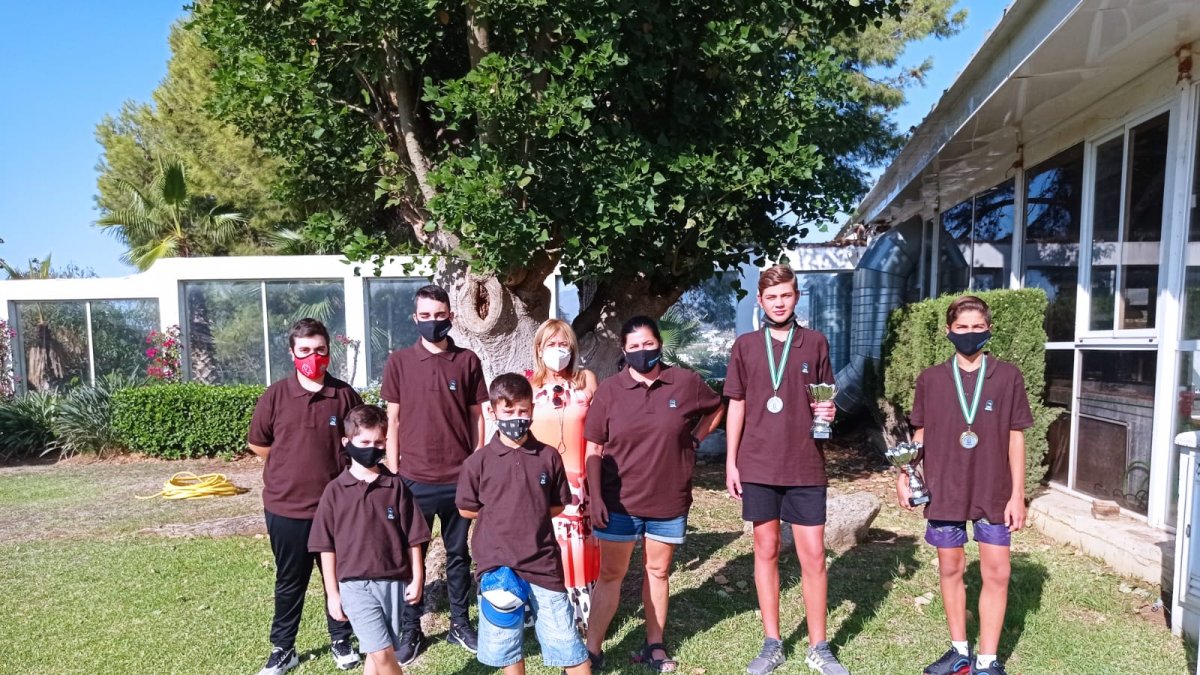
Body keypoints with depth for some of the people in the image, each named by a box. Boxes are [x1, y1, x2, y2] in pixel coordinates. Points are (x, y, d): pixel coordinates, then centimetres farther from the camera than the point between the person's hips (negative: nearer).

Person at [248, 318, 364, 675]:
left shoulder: (345, 395, -4)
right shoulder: (275, 395, -5)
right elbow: (257, 444, 6)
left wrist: (335, 461, 1)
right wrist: (293, 463, 5)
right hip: (286, 507, 0)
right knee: (289, 583, 15)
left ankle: (341, 641, 33)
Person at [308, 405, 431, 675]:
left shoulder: (396, 486, 1)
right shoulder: (335, 490, -1)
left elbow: (412, 537, 5)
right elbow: (327, 547, 2)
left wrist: (417, 578, 2)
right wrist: (332, 592, 1)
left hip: (393, 581, 2)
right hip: (354, 584, -2)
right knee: (382, 653, -9)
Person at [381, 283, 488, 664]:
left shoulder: (468, 361, 0)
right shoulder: (399, 362, 0)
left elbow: (477, 417, 5)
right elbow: (393, 421, 3)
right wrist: (392, 474, 0)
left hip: (460, 478, 0)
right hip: (414, 479, 0)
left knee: (458, 554, 13)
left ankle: (460, 624, 27)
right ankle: (411, 629, 24)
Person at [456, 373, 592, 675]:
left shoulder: (549, 457, -1)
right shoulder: (479, 462, -5)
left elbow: (558, 505, 9)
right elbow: (466, 509, 4)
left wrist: (528, 514, 1)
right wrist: (499, 516, 2)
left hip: (543, 562, 1)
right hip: (497, 565, 0)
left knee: (567, 639, 8)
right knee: (506, 646, 14)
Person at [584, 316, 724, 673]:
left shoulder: (686, 382, -4)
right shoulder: (609, 390, -6)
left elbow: (716, 408, 15)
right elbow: (594, 450, -3)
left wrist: (693, 440, 3)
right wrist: (595, 498, -8)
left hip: (669, 500, 1)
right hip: (619, 502, -1)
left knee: (657, 571, 15)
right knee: (610, 574, 7)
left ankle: (655, 646, 29)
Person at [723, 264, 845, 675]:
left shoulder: (815, 343, 3)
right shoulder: (745, 346, 3)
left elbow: (825, 400, 13)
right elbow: (736, 407, 6)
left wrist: (827, 412, -11)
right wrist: (730, 463, 2)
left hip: (805, 467, 0)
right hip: (758, 467, 1)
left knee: (813, 555, 4)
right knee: (766, 552, 9)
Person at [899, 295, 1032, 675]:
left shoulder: (1008, 377, -3)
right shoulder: (930, 379, 0)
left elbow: (1015, 438, 0)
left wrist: (1017, 494, -3)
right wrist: (904, 475, -2)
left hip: (994, 493, -1)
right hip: (944, 491, 1)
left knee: (996, 573, 3)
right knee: (950, 569, 11)